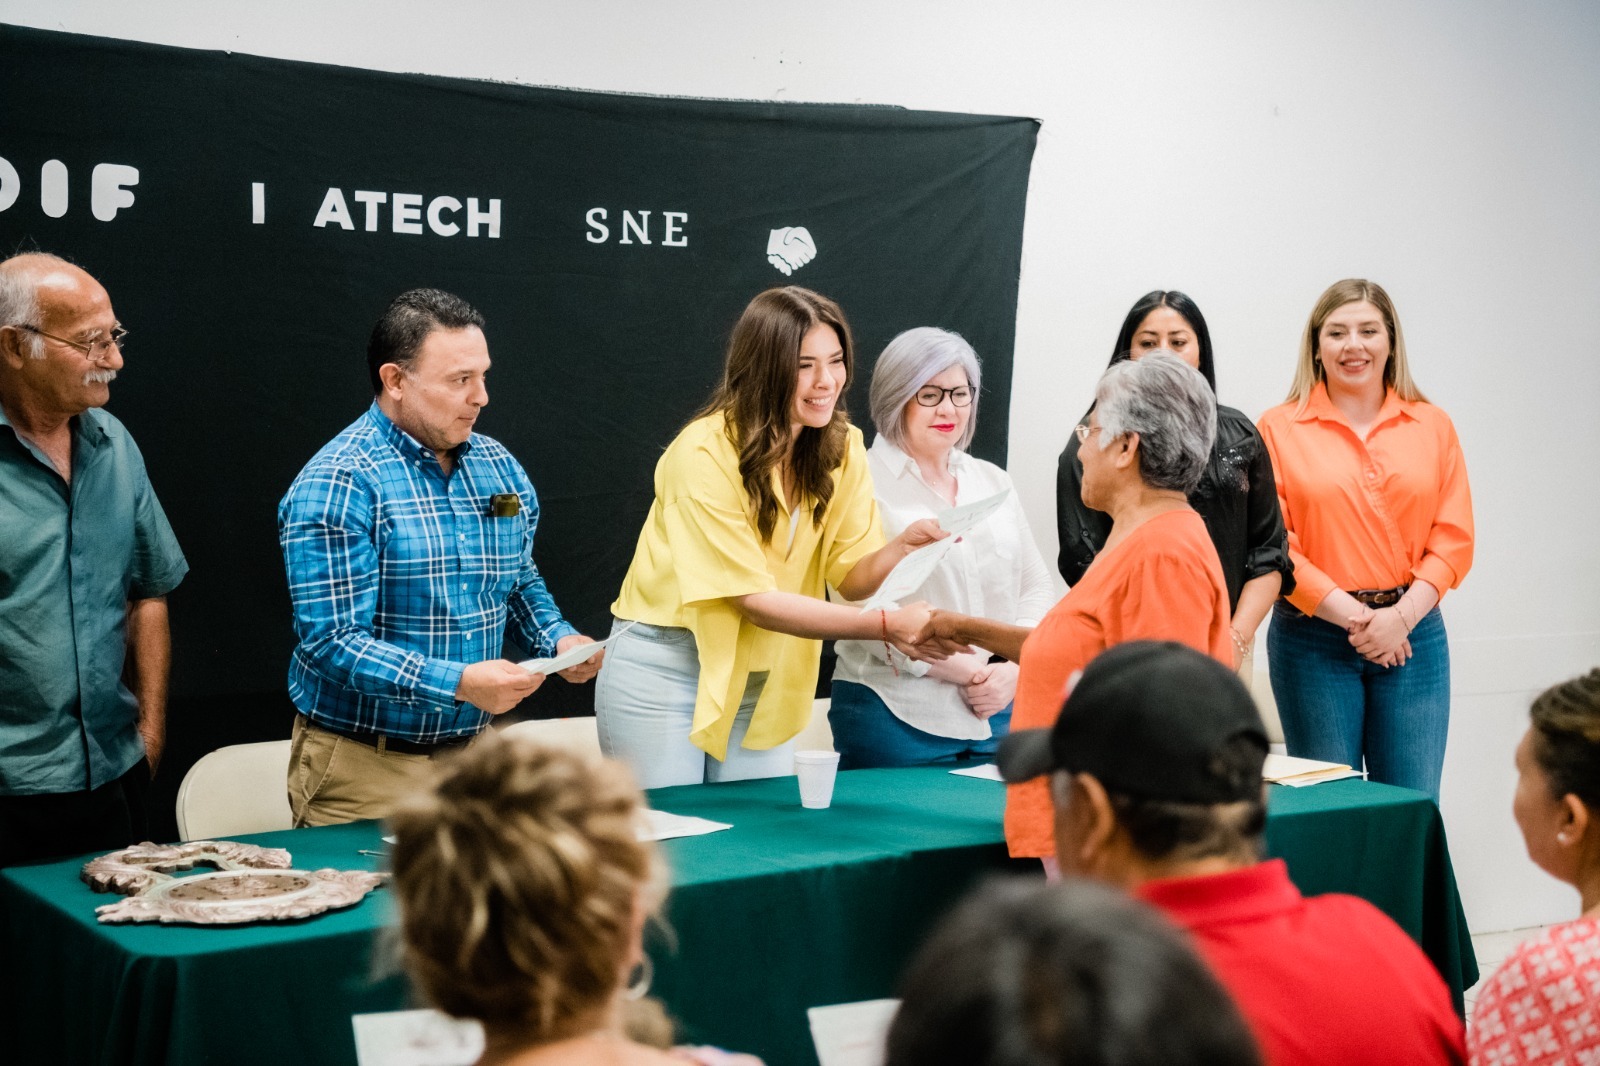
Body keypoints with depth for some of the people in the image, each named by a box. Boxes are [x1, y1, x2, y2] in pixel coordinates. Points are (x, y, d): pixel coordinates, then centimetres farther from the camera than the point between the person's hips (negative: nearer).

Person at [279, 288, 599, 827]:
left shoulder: (499, 467, 7)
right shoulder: (336, 487, -16)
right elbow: (333, 642, -21)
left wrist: (558, 639, 0)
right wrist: (458, 683, -30)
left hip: (474, 750, 6)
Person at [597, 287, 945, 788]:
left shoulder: (842, 448, -4)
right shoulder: (704, 454, -22)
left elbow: (852, 573, -6)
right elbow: (755, 601, -24)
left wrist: (901, 548, -29)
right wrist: (886, 625, -32)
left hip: (765, 683, 5)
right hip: (665, 671, -5)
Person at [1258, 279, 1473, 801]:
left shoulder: (1432, 426, 9)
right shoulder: (1280, 429, 1)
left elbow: (1454, 537, 5)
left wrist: (1402, 615, -9)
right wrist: (1350, 614, -12)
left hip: (1412, 635, 2)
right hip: (1313, 637, -2)